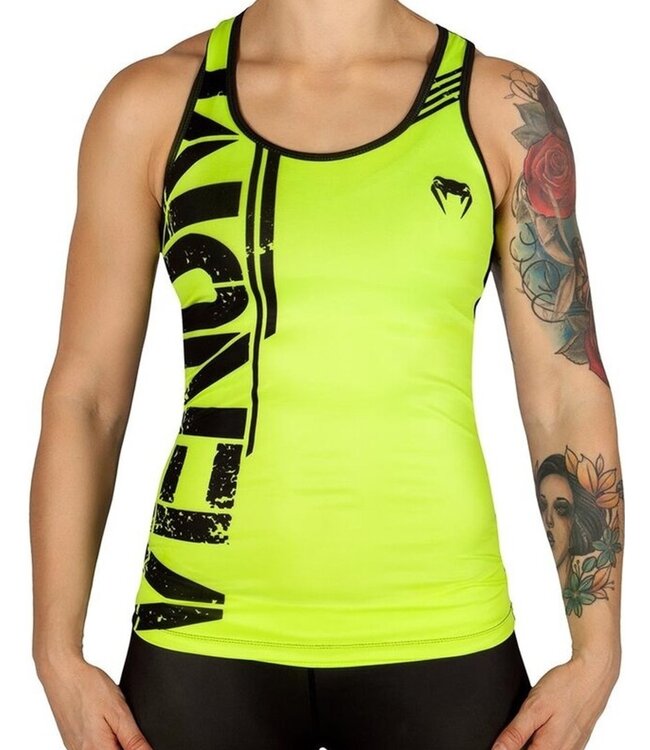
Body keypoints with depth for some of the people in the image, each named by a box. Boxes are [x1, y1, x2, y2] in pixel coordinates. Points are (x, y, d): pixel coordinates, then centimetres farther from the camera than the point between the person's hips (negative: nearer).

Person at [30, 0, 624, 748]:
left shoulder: (503, 106, 0)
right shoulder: (151, 102, 0)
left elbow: (567, 392, 1)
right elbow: (85, 394, 1)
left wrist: (595, 649, -2)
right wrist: (58, 653, -2)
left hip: (439, 636, 0)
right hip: (206, 634, 0)